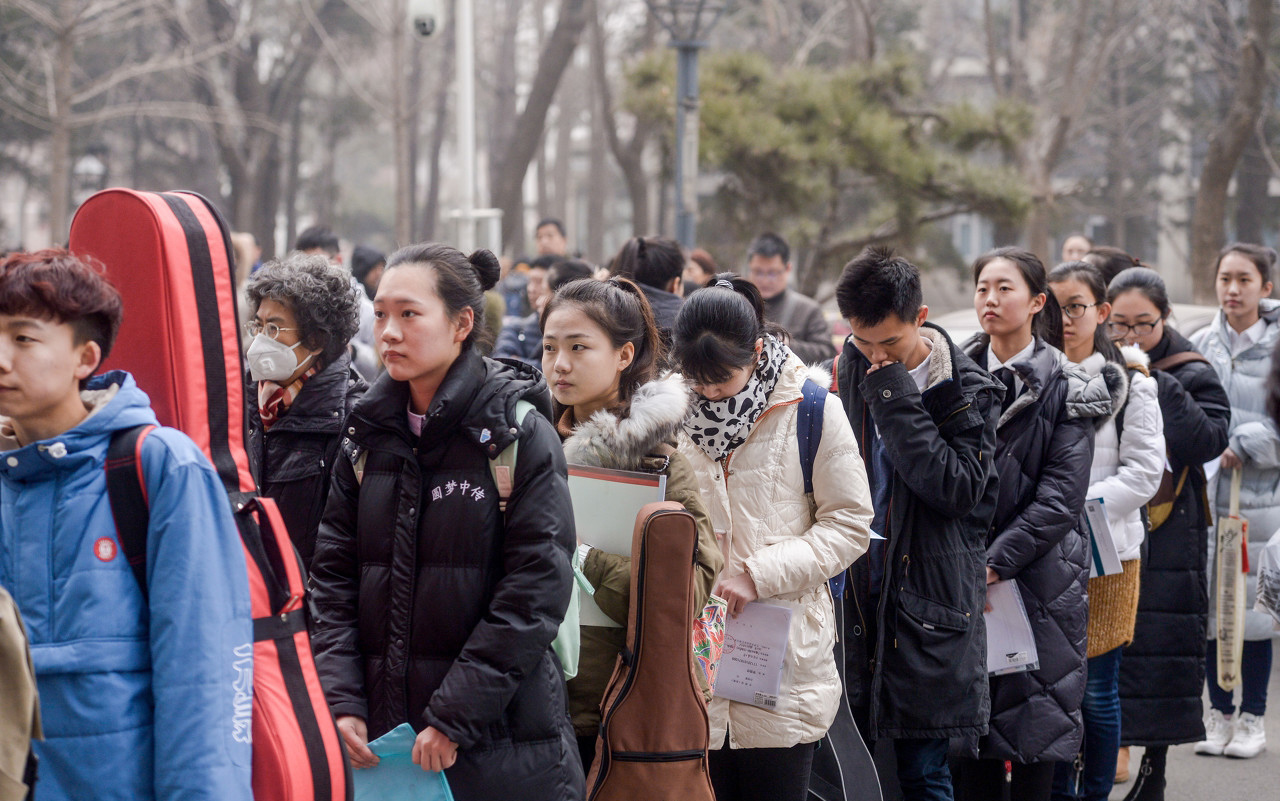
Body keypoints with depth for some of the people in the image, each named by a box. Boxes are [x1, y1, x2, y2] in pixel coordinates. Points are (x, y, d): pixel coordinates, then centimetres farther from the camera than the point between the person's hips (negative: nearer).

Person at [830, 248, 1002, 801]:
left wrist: (895, 399, -19)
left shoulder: (966, 391, -7)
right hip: (855, 595, 5)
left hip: (926, 603, -5)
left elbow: (958, 487, -20)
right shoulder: (852, 369, 7)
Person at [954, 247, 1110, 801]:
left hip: (1040, 579, -3)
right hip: (965, 578, 3)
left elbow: (1060, 497, -10)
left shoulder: (1065, 390, -3)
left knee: (1034, 728, 0)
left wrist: (995, 562, -16)